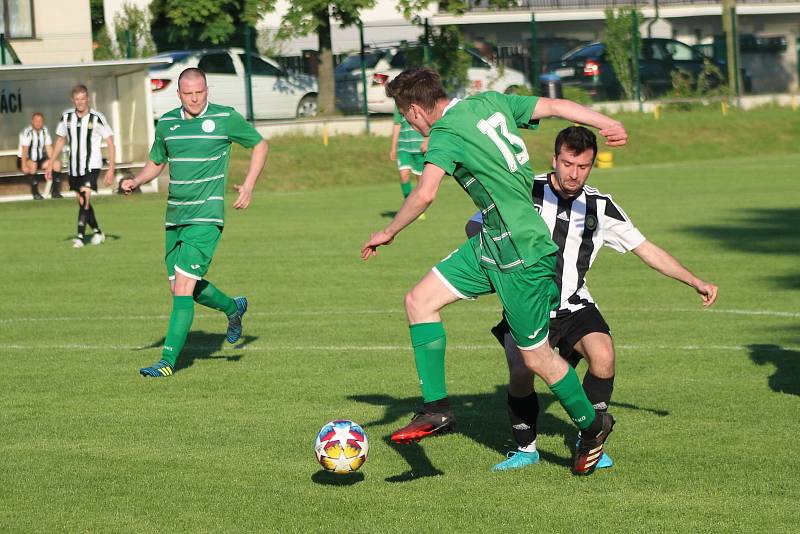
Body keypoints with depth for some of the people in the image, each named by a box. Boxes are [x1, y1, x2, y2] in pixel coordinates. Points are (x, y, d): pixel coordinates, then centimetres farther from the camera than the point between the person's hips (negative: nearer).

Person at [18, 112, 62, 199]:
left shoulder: (45, 131, 0)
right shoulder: (27, 132, -18)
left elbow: (49, 148, -1)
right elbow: (24, 150, -24)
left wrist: (52, 162, -13)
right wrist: (24, 166, -33)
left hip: (40, 159, 6)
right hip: (26, 159, -6)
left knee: (57, 163, -12)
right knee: (33, 165, -37)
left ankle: (55, 191, -9)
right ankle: (35, 193, -26)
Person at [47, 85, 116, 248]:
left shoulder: (97, 118, -11)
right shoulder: (67, 117, 2)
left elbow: (110, 143, -6)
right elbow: (60, 141, 14)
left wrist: (111, 168, -11)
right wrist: (50, 165, 11)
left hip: (92, 165, -5)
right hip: (74, 166, 5)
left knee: (85, 198, -19)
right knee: (82, 202, 12)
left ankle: (80, 236, -19)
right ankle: (97, 232, 29)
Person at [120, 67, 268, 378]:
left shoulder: (225, 118, -5)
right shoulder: (166, 123, 7)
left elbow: (259, 144, 7)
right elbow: (156, 162, 21)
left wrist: (249, 185, -4)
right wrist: (135, 181, 1)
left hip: (206, 217, -6)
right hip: (175, 217, 6)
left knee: (183, 286, -15)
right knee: (180, 286, 13)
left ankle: (168, 361, -12)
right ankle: (233, 308, 41)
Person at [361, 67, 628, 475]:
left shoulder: (446, 133, -16)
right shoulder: (491, 102, 7)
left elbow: (424, 194, -27)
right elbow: (555, 106, 7)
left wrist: (388, 233, -13)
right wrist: (607, 124, 14)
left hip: (522, 254, -10)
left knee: (535, 356, 4)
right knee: (419, 300, 4)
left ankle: (591, 425, 25)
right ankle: (436, 408, 5)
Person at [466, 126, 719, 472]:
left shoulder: (600, 207, 5)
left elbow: (646, 249, 12)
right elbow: (474, 226, 2)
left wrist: (695, 282, 8)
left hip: (575, 307, 2)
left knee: (603, 356, -25)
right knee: (520, 375, -24)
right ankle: (526, 449, 5)